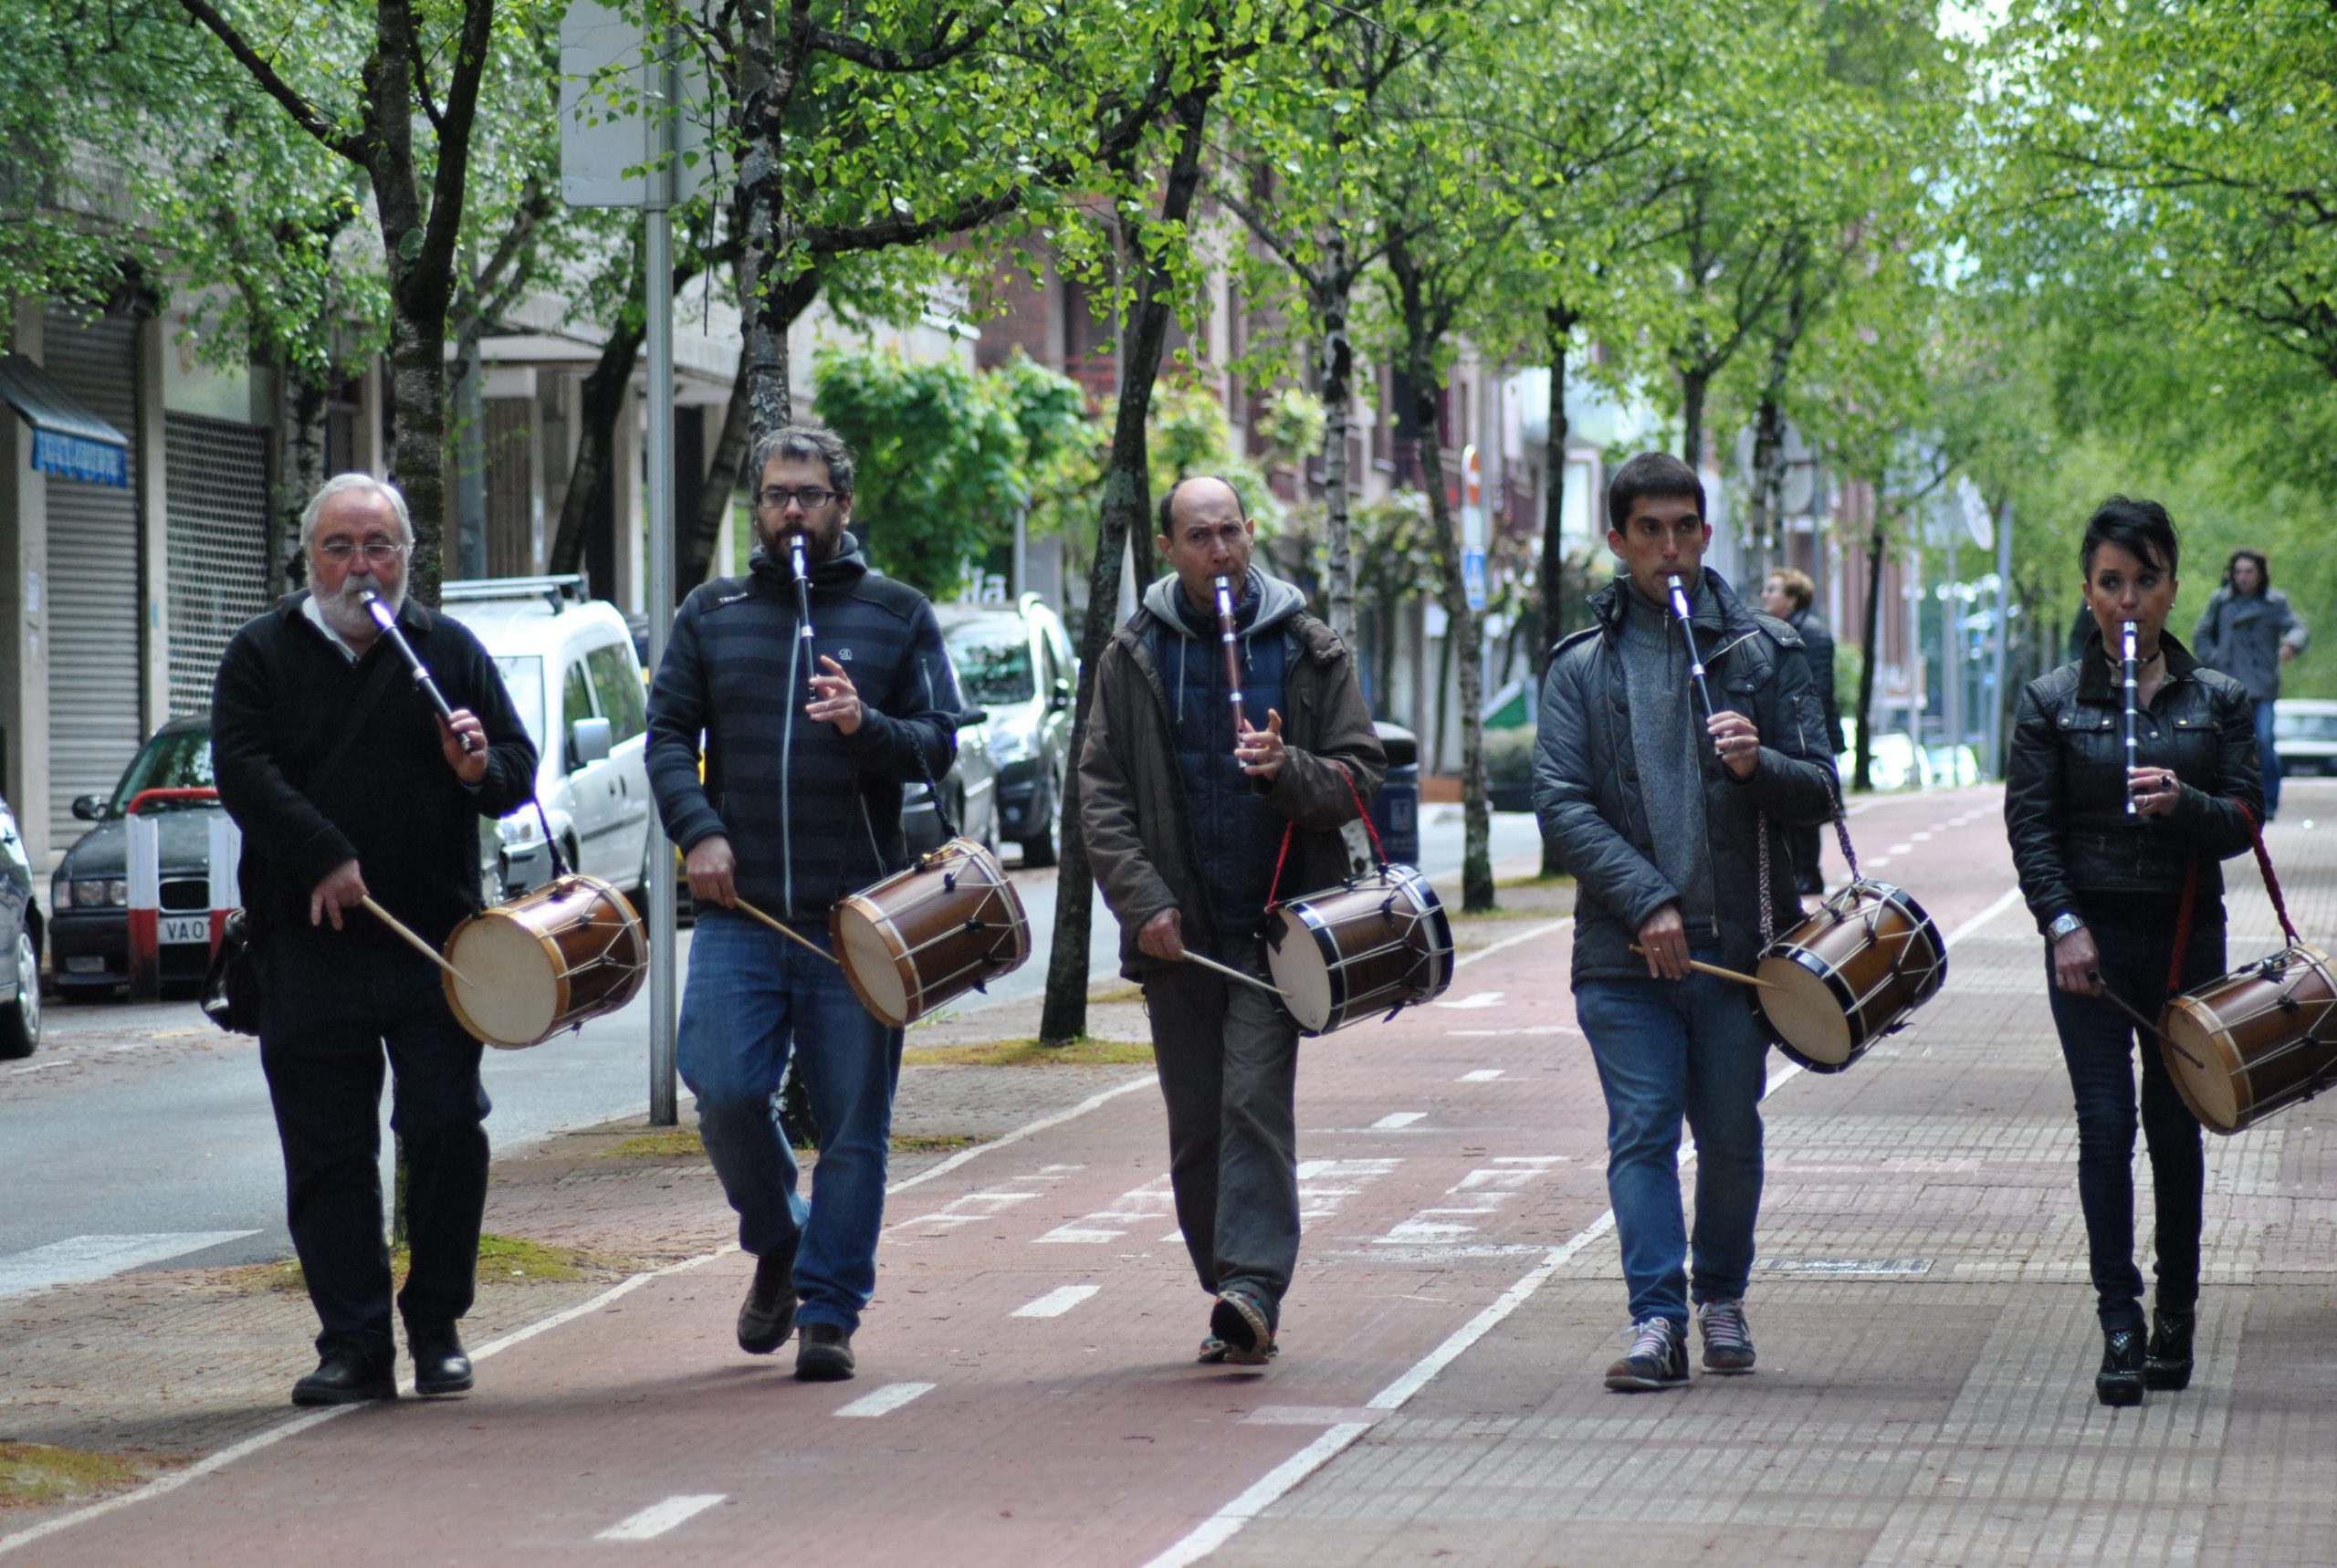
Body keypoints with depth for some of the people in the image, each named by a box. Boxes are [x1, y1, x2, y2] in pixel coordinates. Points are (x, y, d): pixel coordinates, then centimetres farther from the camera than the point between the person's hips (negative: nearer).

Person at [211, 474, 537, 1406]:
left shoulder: (450, 651, 11)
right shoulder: (263, 655, 7)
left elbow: (520, 770, 11)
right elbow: (241, 770, -5)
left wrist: (481, 768, -13)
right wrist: (322, 855, -18)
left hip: (435, 943, 0)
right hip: (308, 950, 0)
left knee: (446, 1130, -6)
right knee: (326, 1151, 2)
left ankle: (437, 1329, 8)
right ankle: (354, 1346, 8)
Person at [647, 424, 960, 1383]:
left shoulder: (897, 615, 9)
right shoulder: (711, 615, 13)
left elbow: (939, 745, 6)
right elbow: (669, 735, 8)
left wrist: (867, 726, -15)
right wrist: (698, 829, -9)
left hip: (858, 915, -1)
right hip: (738, 909, 1)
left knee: (853, 1122, -1)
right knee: (724, 1092, -10)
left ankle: (830, 1311, 7)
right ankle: (778, 1245, 17)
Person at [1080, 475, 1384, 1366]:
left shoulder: (1309, 650, 5)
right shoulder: (1135, 657, 7)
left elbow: (1360, 778, 4)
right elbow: (1102, 792, 4)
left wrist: (1289, 771, -17)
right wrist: (1143, 901, -8)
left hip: (1276, 921, -2)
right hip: (1177, 926, 2)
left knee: (1255, 1101, -15)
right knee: (1195, 1124, 5)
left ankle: (1252, 1285, -20)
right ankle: (1231, 1296, 14)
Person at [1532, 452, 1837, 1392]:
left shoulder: (1763, 652, 8)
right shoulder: (1583, 665, 7)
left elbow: (1820, 792, 6)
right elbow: (1562, 806, -1)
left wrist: (1758, 765, -16)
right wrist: (1646, 901, -12)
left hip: (1739, 941, 1)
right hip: (1624, 951, -1)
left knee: (1730, 1132, 7)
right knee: (1642, 1129, -7)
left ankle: (1721, 1296, 25)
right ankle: (1658, 1317, -8)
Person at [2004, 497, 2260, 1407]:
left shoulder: (2216, 700, 6)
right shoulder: (2052, 701, 3)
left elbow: (2244, 820, 1)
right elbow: (2029, 825, -1)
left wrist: (2183, 803, -20)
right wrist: (2064, 924, -13)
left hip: (2188, 935, 1)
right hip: (2092, 935, -1)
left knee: (2176, 1125, 7)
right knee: (2105, 1125, -8)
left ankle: (2175, 1315, 18)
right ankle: (2120, 1323, -8)